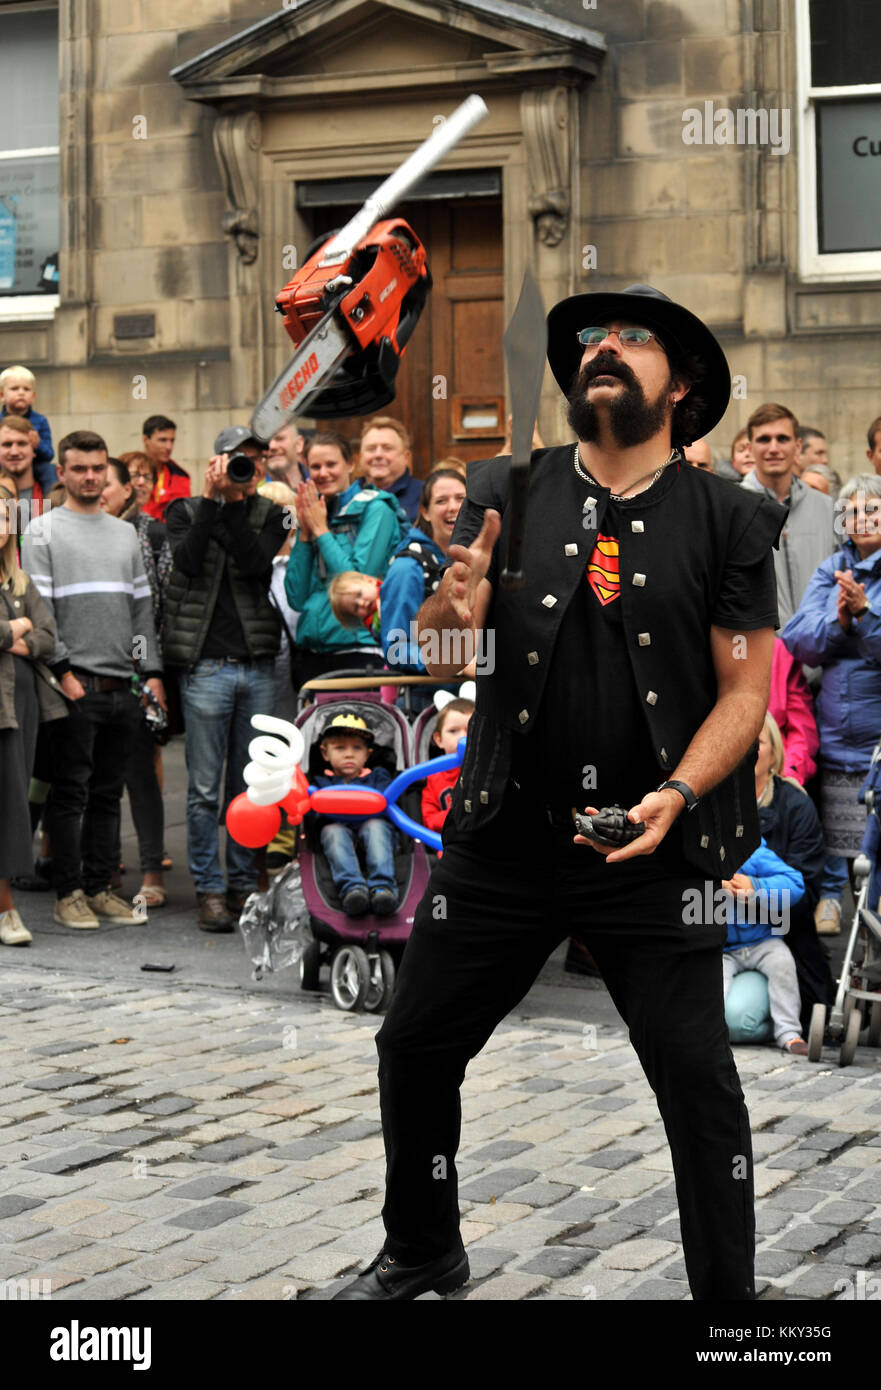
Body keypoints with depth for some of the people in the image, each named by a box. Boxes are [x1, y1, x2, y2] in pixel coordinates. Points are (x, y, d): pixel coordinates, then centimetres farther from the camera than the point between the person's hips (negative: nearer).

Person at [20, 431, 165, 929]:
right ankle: (69, 893, 3)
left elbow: (142, 605, 17)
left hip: (122, 685, 5)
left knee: (108, 792, 8)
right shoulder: (44, 531, 1)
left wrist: (153, 670, 9)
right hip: (76, 684, -5)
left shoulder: (126, 533, 17)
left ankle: (99, 888, 14)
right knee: (71, 791, -2)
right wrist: (62, 669, -14)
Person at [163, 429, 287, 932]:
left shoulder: (269, 515, 10)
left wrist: (233, 504, -13)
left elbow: (255, 563, -9)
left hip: (258, 666, 2)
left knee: (249, 786, 8)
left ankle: (243, 884, 16)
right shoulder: (186, 511, 6)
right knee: (205, 788, -2)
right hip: (206, 667, -2)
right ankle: (210, 890, 3)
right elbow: (189, 559, -14)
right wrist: (213, 498, -13)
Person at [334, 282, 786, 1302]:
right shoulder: (508, 492, 4)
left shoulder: (728, 519, -2)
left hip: (651, 850, -3)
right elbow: (437, 660, 4)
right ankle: (422, 1254, 32)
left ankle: (729, 1296, 12)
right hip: (501, 838, 3)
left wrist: (676, 793, -18)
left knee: (700, 1084, -4)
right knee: (414, 1048, 10)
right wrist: (453, 611, -20)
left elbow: (745, 690, -2)